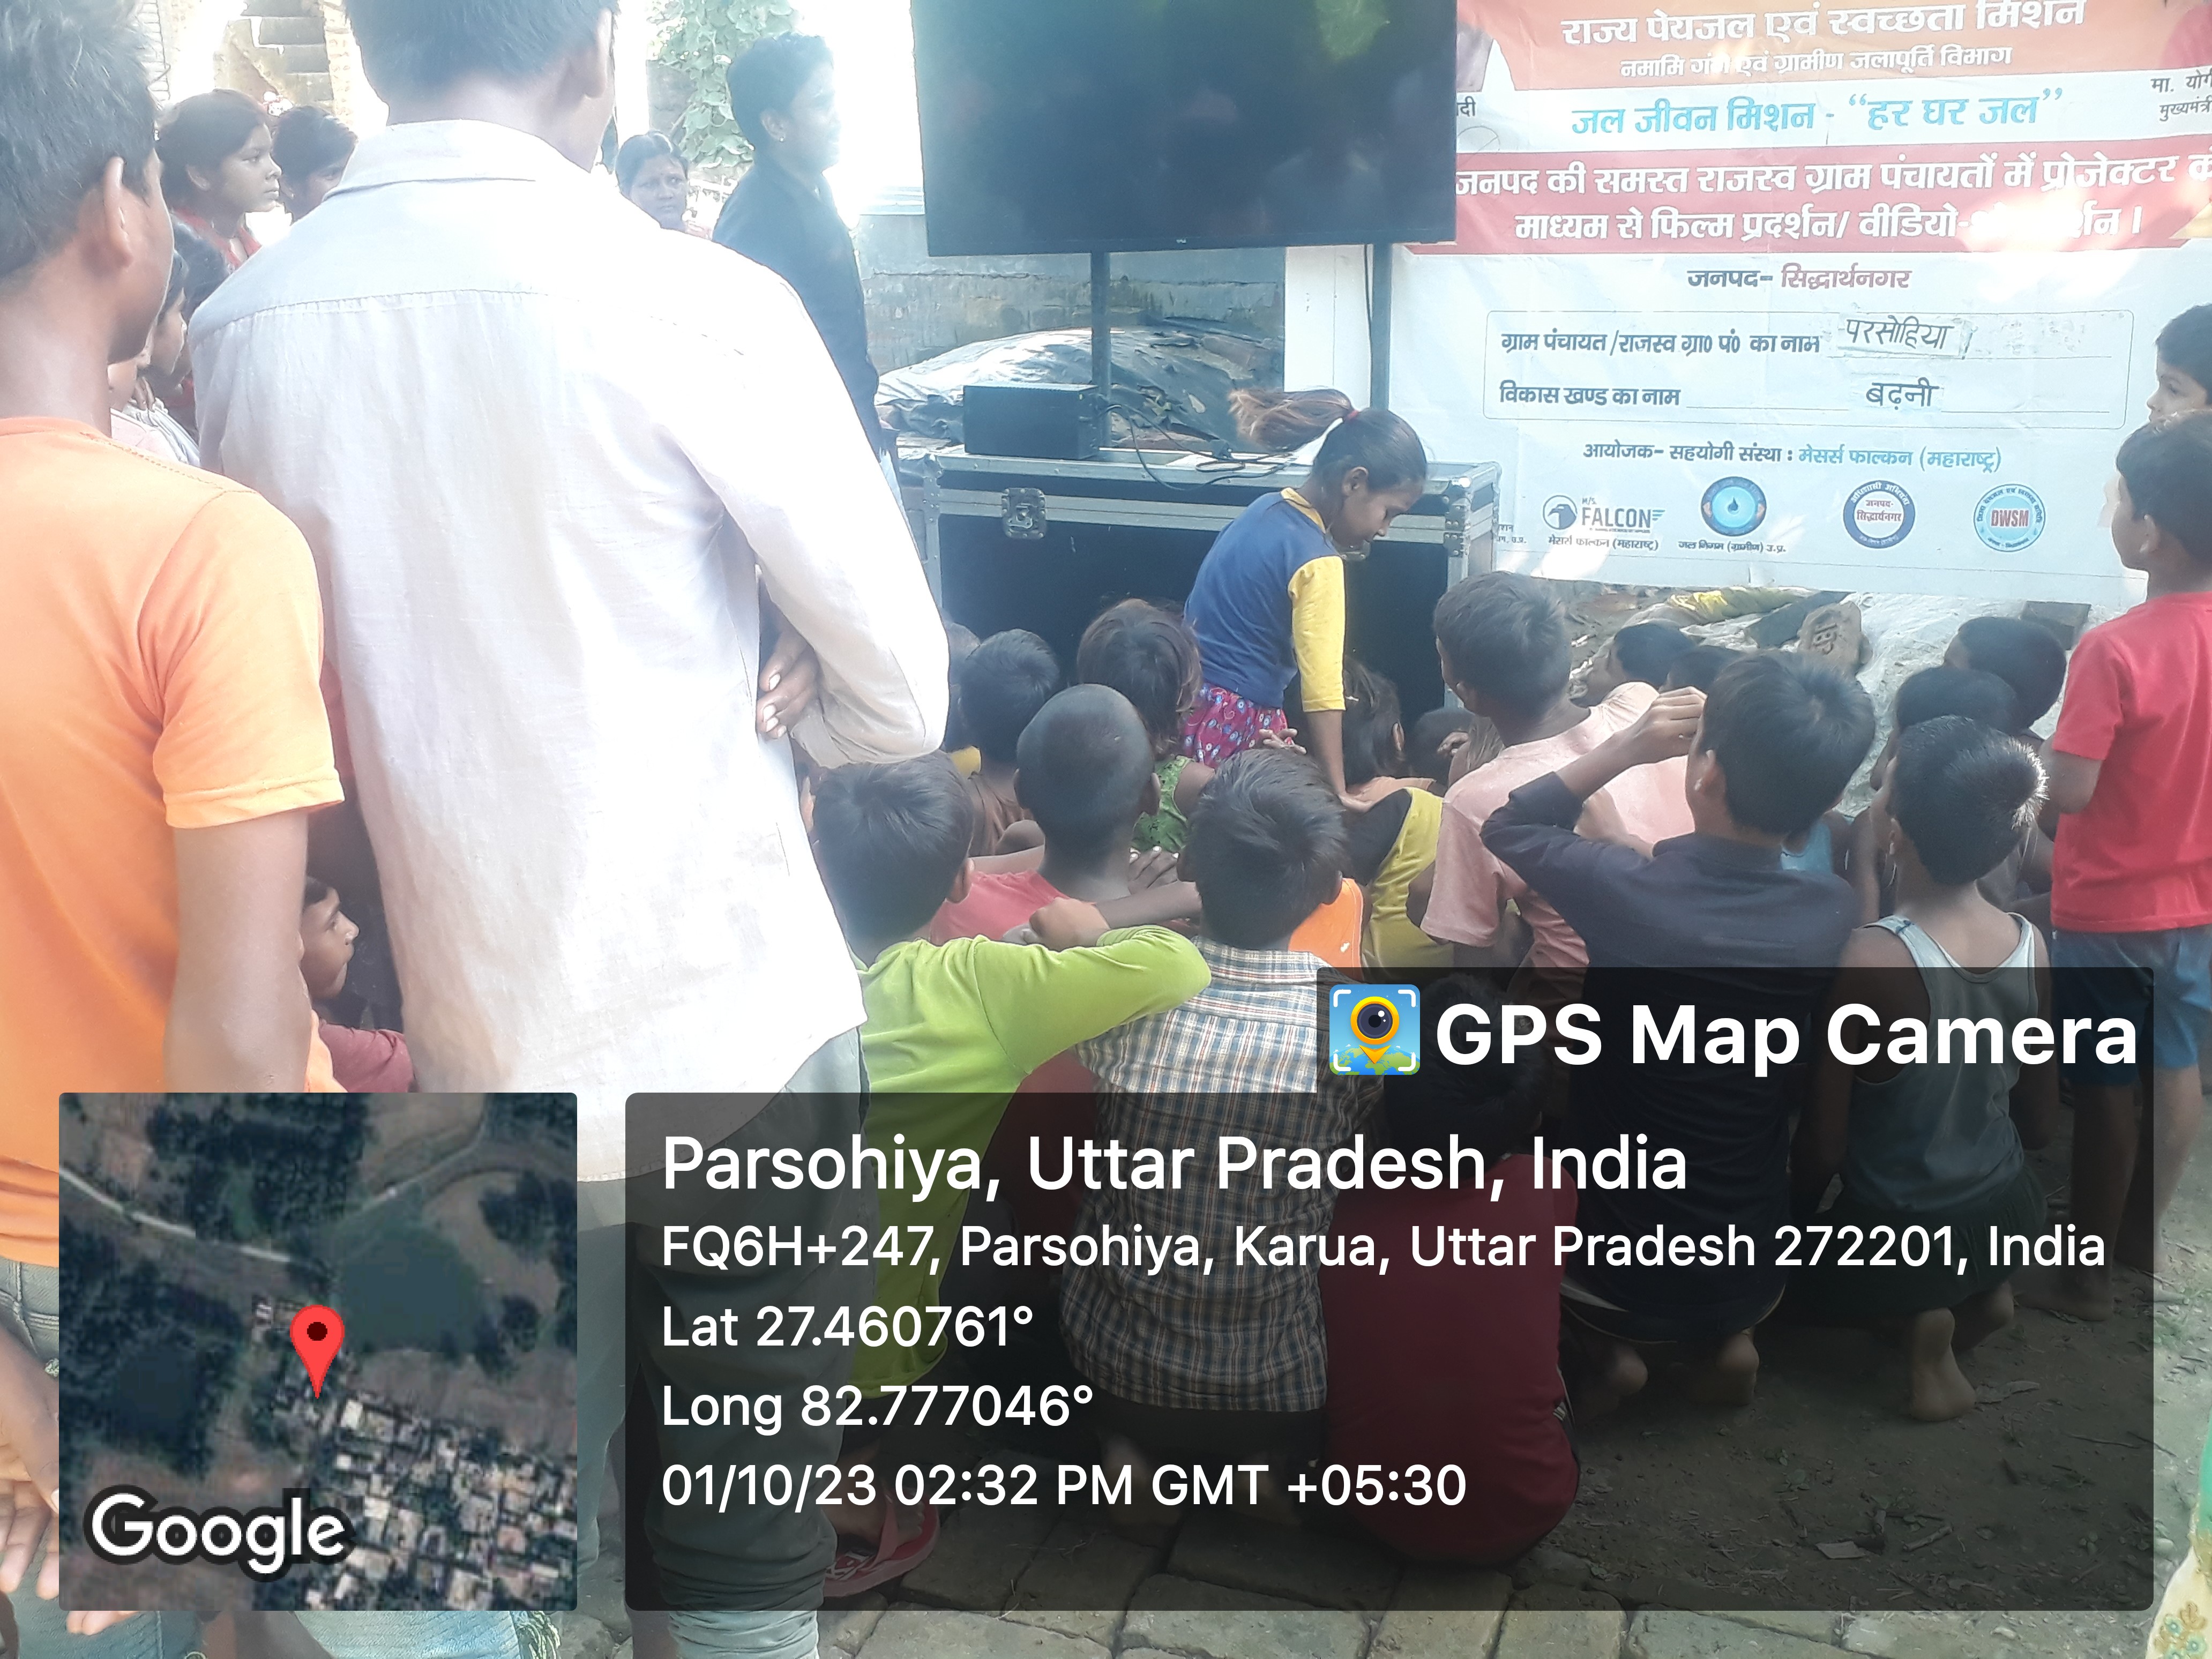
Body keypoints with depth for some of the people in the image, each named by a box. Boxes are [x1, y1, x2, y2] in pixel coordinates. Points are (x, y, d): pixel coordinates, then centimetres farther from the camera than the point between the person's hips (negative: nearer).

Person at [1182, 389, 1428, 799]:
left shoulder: (1264, 509, 9)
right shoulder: (1318, 564, -15)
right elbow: (1322, 692, -21)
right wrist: (1338, 796, -22)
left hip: (1186, 704, 9)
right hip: (1239, 724, -9)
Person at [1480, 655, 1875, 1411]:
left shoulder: (1620, 890, -27)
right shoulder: (1836, 914, -18)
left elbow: (1506, 829, -5)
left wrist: (1628, 747, -11)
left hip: (1616, 1268, -3)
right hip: (1751, 1271, 3)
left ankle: (1605, 1348, 16)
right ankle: (1726, 1338, 19)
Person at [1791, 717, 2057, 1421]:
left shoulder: (1868, 959, -29)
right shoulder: (2031, 944, -12)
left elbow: (1823, 1144, -19)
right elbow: (2039, 1123, 2)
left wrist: (1795, 1204, 2)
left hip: (1900, 1239, -5)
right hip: (2011, 1219, 5)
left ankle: (1922, 1312, 4)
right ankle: (1981, 1289, 12)